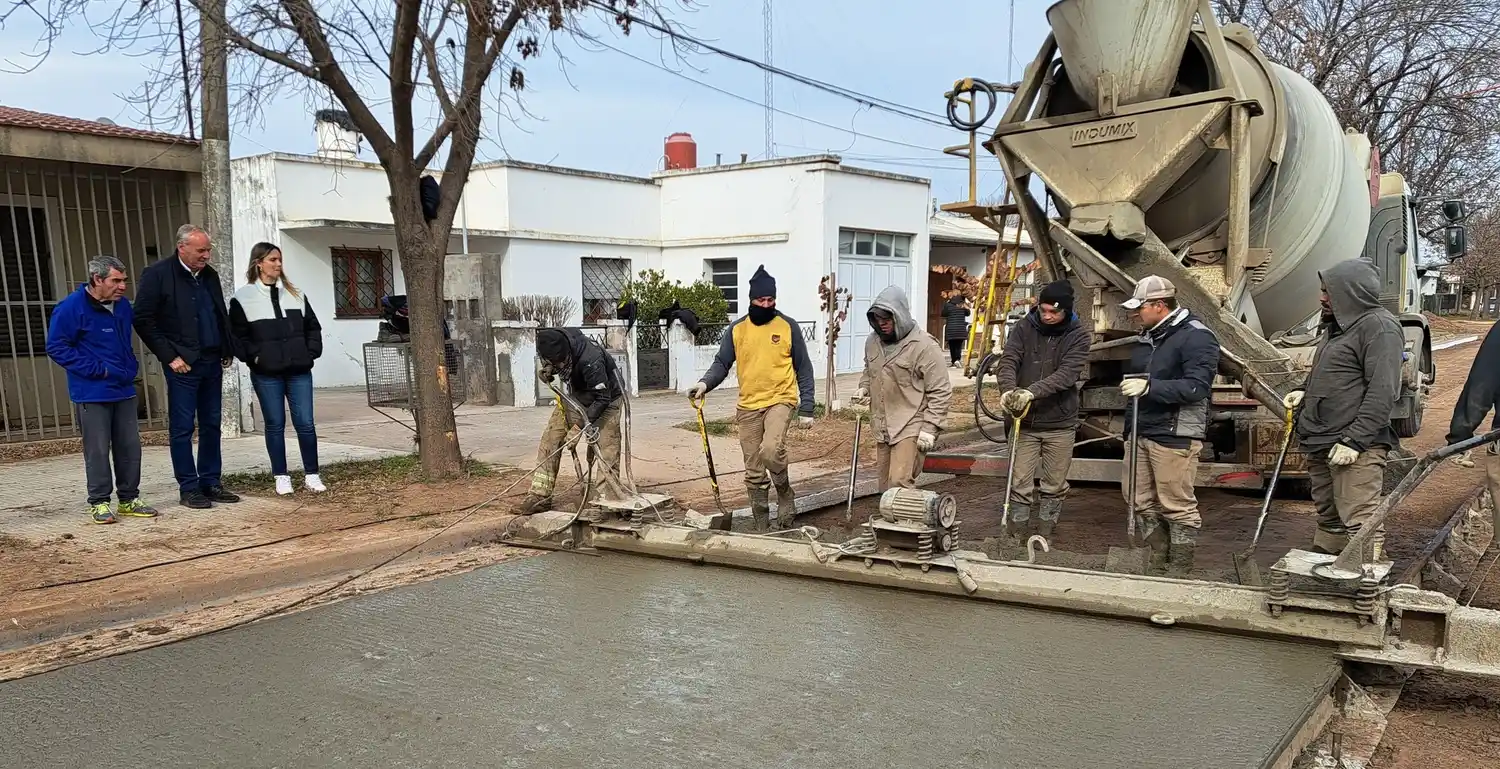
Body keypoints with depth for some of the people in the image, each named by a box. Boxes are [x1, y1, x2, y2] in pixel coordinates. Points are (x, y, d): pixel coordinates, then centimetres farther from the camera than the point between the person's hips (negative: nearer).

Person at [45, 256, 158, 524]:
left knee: (130, 447, 8)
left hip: (124, 390, 6)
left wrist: (131, 366, 10)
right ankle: (99, 502, 11)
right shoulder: (71, 307, -11)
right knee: (97, 450, -1)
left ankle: (129, 499, 18)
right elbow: (56, 347, -11)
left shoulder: (123, 305, 9)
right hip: (92, 393, -6)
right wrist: (96, 369, -15)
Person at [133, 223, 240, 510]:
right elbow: (143, 320, -9)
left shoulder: (210, 275, 12)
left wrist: (228, 350, 10)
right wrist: (169, 356, -12)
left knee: (211, 425, 10)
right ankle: (189, 489, 5)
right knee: (183, 428, 0)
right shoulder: (157, 274, -7)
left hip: (212, 362, 6)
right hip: (183, 365, -6)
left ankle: (210, 483, 18)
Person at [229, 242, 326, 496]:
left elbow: (312, 327, 15)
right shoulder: (243, 298, 0)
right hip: (266, 374, -2)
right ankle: (281, 477, 14)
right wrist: (254, 357, -9)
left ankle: (311, 475, 9)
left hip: (298, 371, 3)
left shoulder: (295, 294, 11)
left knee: (305, 423, 0)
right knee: (275, 425, 5)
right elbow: (237, 336, 0)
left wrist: (310, 352, 4)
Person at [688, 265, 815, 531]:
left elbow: (804, 369, 1)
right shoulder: (736, 329, 4)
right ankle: (761, 525, 19)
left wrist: (806, 409, -4)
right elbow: (722, 363, 1)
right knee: (753, 472, 6)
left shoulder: (788, 326, -1)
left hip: (780, 400, -3)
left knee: (771, 451, -27)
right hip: (748, 406, 3)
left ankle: (785, 494, 1)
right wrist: (705, 383, -20)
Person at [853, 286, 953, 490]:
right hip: (882, 428, 7)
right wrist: (864, 388, 6)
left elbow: (940, 391, -13)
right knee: (886, 486, 12)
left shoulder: (924, 345, -15)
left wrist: (930, 427, -17)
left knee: (900, 483, -17)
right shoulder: (872, 342, 7)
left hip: (911, 428, -7)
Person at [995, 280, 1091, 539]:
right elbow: (1008, 361, -12)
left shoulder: (1078, 335, -6)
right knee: (1019, 483, 4)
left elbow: (1067, 373, -20)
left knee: (1055, 486, 11)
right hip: (1024, 421, 1)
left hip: (1060, 423, 0)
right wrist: (1009, 389, -34)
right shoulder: (1024, 328, -1)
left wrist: (1033, 392, -36)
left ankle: (1044, 532, 26)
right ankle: (1017, 534, 15)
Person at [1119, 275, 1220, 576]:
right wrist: (1130, 427, 24)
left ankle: (1179, 573, 8)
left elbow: (1196, 387, -22)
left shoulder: (1196, 337, -11)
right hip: (1140, 432, 9)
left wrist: (1149, 387, -30)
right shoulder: (1148, 337, 15)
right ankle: (1160, 562, 26)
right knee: (1140, 499, 12)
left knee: (1177, 505, -2)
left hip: (1174, 436, -9)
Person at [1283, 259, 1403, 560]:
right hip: (1321, 445, 10)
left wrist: (1354, 440, -23)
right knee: (1328, 519, 18)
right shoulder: (1337, 326, 19)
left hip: (1354, 447, -10)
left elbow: (1382, 393, -19)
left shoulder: (1379, 327, -11)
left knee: (1359, 523, -9)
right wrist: (1304, 392, 11)